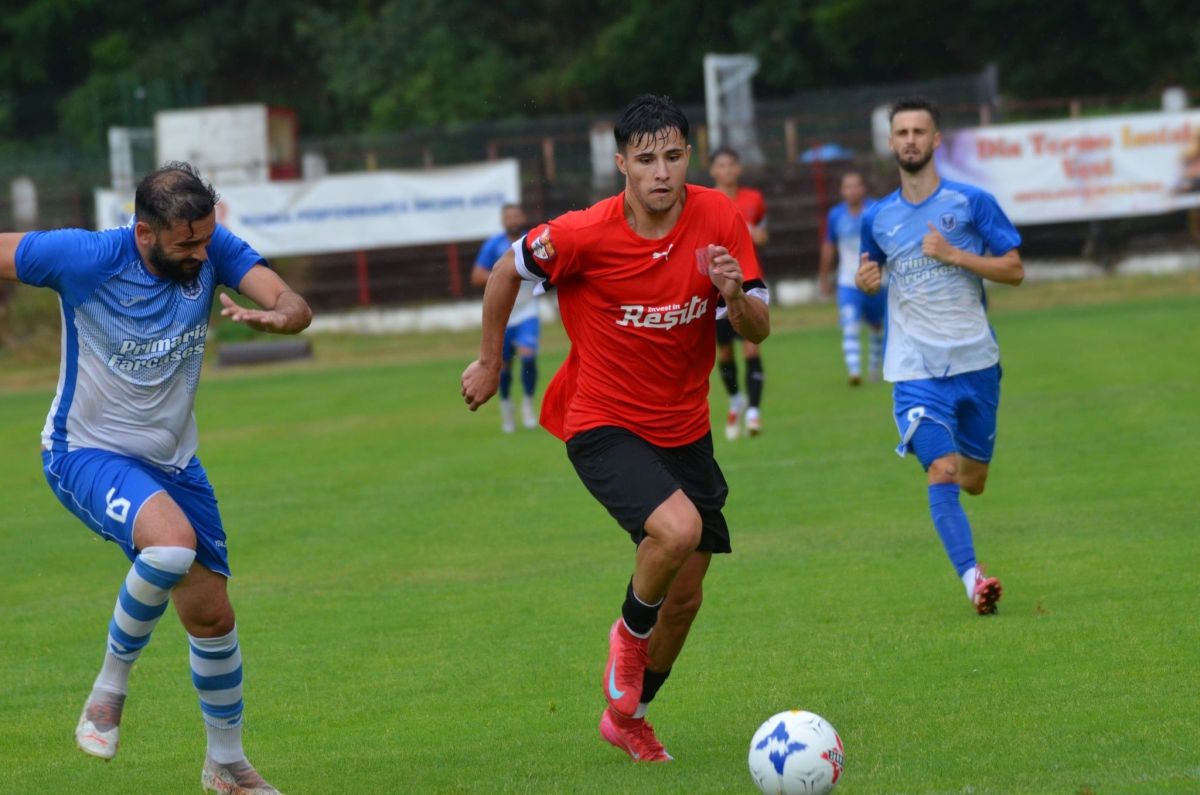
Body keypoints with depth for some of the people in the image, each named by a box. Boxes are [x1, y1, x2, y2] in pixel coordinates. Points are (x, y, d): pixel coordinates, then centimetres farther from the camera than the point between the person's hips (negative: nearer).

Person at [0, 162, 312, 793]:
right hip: (86, 452, -5)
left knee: (212, 615, 10)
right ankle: (111, 683, -10)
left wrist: (277, 317, -39)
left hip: (171, 460, 5)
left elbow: (296, 307, -17)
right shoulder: (83, 257, -22)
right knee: (173, 542, -34)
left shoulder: (213, 251, -11)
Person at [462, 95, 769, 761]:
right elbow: (507, 271, -1)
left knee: (684, 599, 11)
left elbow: (757, 331, -5)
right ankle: (630, 632, 0)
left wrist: (735, 293, -28)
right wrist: (489, 363, 9)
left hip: (685, 428, 5)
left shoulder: (719, 220, -10)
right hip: (604, 425, -5)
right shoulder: (584, 235, -19)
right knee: (677, 528, -31)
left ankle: (627, 716, 36)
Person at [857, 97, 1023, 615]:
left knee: (972, 481, 11)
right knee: (943, 472, -19)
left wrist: (953, 254, -14)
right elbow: (869, 273, 25)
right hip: (916, 370, 0)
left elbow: (1014, 270, -2)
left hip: (975, 362, 0)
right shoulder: (878, 218, 8)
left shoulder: (971, 203, 0)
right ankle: (971, 578, -21)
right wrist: (865, 279, 1)